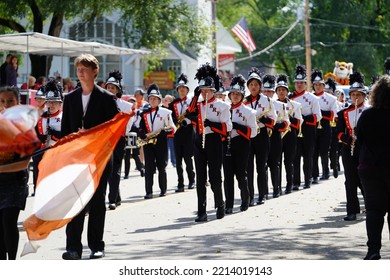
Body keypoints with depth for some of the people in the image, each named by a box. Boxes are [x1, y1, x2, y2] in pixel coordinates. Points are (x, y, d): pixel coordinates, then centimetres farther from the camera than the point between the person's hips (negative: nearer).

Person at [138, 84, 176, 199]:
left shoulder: (165, 112, 3)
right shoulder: (144, 114, 11)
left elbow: (172, 129, 0)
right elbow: (141, 129, 12)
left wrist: (163, 132, -18)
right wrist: (143, 135, -9)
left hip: (161, 143, -2)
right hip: (148, 143, 2)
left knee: (161, 167, 5)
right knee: (149, 167, -5)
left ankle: (163, 190, 16)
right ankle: (149, 192, -7)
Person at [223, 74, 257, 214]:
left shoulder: (248, 112, -1)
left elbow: (253, 132, -5)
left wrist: (237, 127, -16)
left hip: (241, 145, -3)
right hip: (227, 144, 3)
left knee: (241, 173, 1)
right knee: (228, 174, -2)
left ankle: (245, 200, 20)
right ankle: (229, 205, -1)